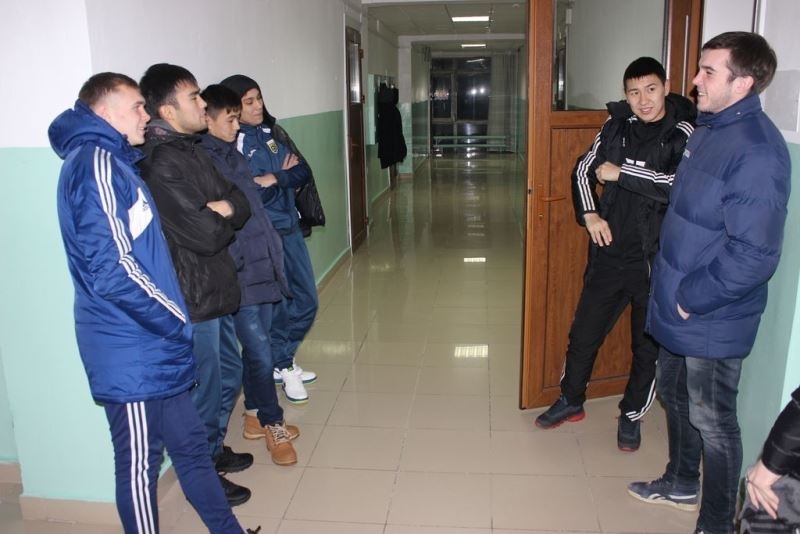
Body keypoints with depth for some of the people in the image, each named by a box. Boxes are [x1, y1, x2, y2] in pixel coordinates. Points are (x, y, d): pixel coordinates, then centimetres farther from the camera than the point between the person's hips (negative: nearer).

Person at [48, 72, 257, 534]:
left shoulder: (115, 161, 15)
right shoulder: (96, 163, -16)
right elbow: (113, 272, -24)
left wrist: (175, 321, 11)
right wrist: (180, 322, -14)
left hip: (152, 347, 9)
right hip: (131, 353, -9)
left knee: (190, 444, 18)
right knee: (140, 465, 7)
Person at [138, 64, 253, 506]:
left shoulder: (191, 149, 9)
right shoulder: (161, 163, -21)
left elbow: (240, 200, 6)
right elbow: (206, 235, -26)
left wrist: (226, 208, -16)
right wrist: (224, 218, -5)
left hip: (215, 289, 9)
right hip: (192, 297, -9)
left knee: (228, 374, 23)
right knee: (205, 389, 6)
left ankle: (214, 449, 43)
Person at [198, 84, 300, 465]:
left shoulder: (234, 155, 14)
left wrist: (274, 254, 16)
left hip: (262, 266, 8)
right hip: (238, 274, -8)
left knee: (256, 347, 17)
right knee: (260, 352, -2)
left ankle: (254, 414, 32)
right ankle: (273, 423, 16)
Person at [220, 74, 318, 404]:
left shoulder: (274, 133, 10)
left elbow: (303, 172, 3)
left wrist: (273, 179, -13)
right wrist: (284, 176, -11)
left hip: (290, 228, 7)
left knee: (306, 300, 13)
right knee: (277, 304, 3)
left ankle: (283, 360, 33)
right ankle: (282, 367, 26)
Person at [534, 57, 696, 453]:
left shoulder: (684, 134, -10)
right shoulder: (616, 127, 3)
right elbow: (583, 170, 13)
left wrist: (620, 173, -19)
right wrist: (589, 214, -2)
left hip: (657, 260, -3)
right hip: (610, 252, 4)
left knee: (649, 344, 11)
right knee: (584, 332, 13)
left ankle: (632, 415, 32)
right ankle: (571, 401, 35)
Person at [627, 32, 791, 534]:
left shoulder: (757, 150, -24)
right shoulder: (707, 130, 7)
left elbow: (754, 254, -29)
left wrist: (692, 299, -19)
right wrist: (670, 283, 13)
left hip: (713, 321, -9)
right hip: (677, 305, 9)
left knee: (711, 419, 7)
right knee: (675, 396, 24)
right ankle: (681, 484, 47)